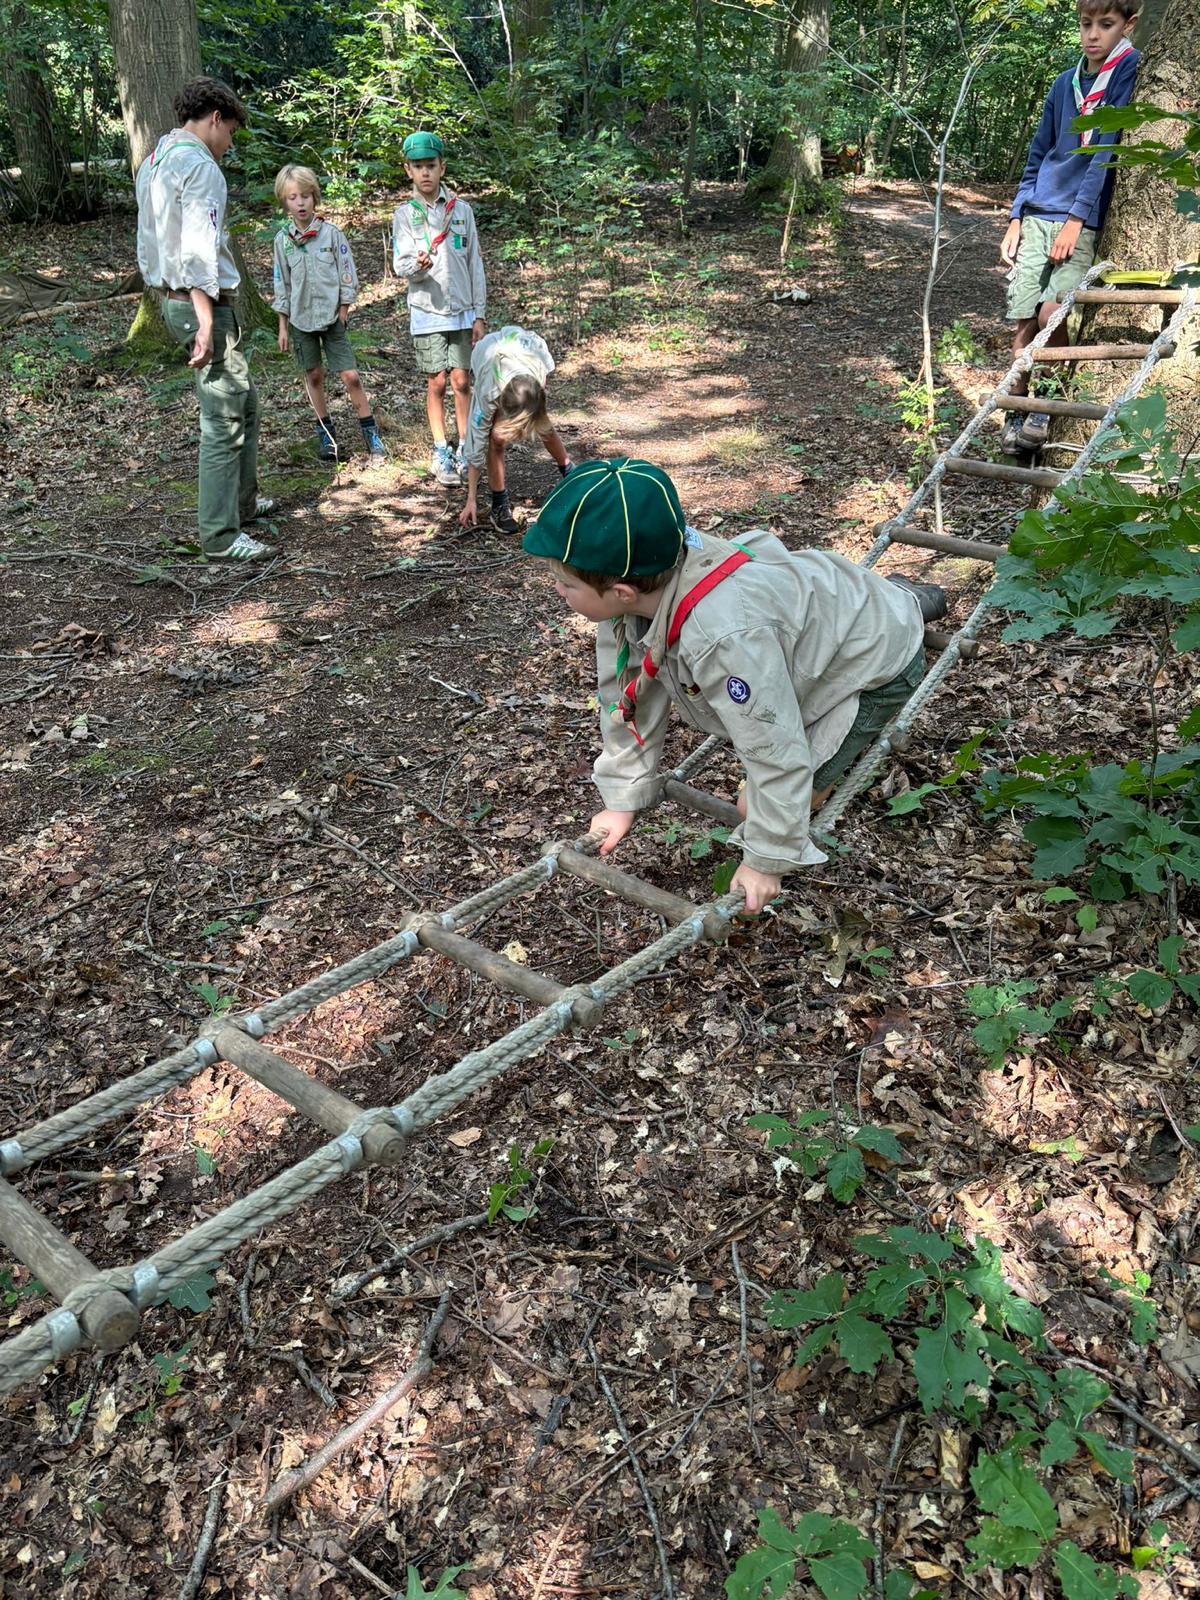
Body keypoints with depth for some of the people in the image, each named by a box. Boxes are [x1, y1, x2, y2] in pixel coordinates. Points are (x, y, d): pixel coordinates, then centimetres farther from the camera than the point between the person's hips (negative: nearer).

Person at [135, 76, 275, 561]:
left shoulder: (153, 161, 16)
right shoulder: (199, 165, -14)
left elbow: (148, 240, 20)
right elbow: (198, 250, -22)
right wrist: (205, 323, -24)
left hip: (172, 298, 10)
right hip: (202, 303, -10)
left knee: (243, 401, 20)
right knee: (224, 419, -7)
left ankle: (241, 501, 31)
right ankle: (220, 535, -4)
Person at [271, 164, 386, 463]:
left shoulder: (331, 233, -6)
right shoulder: (283, 240, 0)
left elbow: (347, 276, -2)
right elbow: (282, 285, 6)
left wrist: (343, 312, -4)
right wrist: (283, 326, 5)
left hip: (331, 317, -2)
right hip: (301, 319, 2)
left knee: (350, 376, -6)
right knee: (313, 376, 10)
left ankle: (370, 432, 4)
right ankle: (324, 431, 22)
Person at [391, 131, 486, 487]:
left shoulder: (461, 209, 4)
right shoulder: (404, 214, 2)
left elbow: (474, 264, 5)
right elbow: (400, 265, -5)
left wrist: (480, 314, 2)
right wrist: (418, 265, -29)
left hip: (462, 311, 1)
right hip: (427, 312, -1)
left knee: (461, 381, 0)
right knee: (436, 383, 1)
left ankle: (465, 449, 11)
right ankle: (441, 452, 9)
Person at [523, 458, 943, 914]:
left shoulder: (723, 635, -48)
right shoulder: (628, 589, -24)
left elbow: (776, 751, -37)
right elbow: (627, 694, -10)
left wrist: (766, 860, -24)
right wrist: (624, 800, -5)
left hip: (877, 659, -7)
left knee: (759, 807, -6)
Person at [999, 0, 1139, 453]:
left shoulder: (1131, 70, -2)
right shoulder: (1064, 83, 13)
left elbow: (1109, 148, -10)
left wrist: (1076, 218, -16)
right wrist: (1016, 219, 11)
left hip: (1085, 221, -5)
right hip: (1037, 216, 5)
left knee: (1051, 313, -21)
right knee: (1023, 320, -2)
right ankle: (1016, 411, 9)